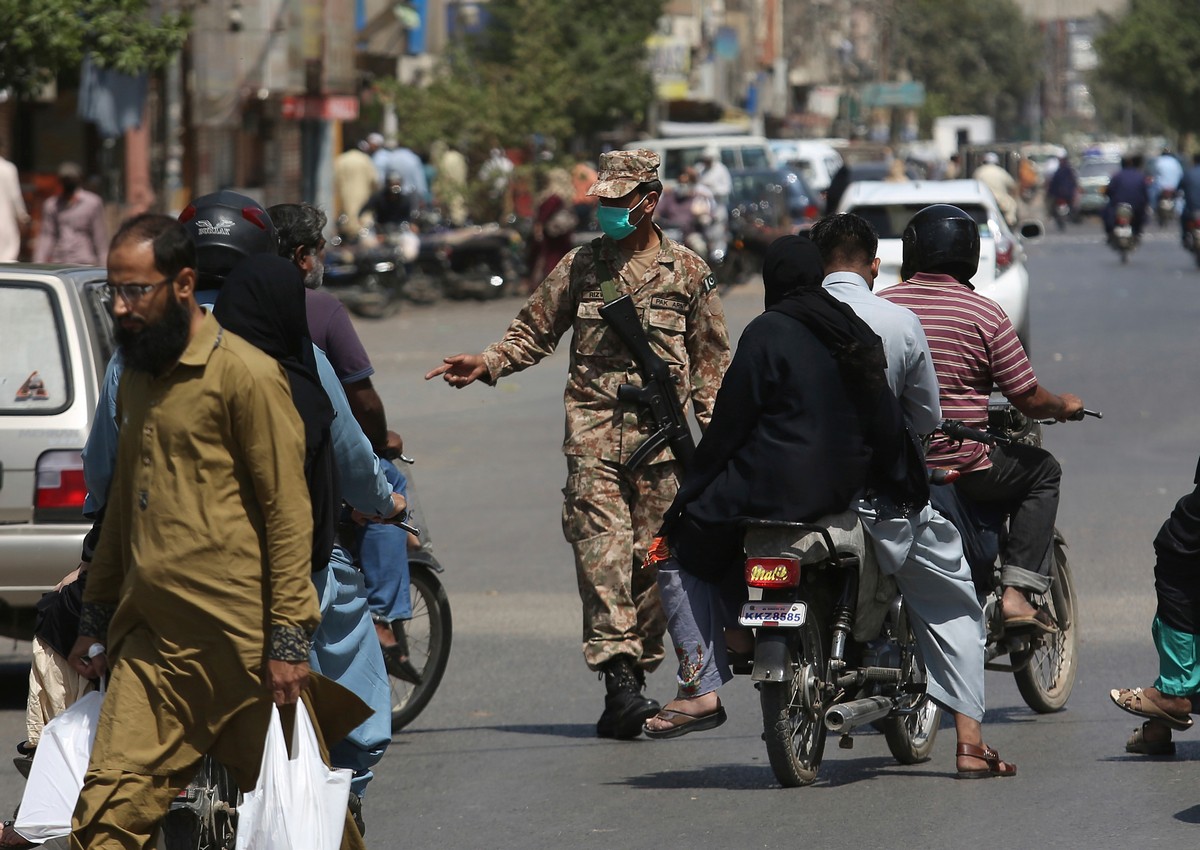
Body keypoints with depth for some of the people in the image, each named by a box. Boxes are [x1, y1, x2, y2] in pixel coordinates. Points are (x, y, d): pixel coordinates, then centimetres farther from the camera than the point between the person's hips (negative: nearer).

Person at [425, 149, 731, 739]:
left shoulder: (687, 272, 8)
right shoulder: (579, 266, 10)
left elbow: (710, 361, 12)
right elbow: (534, 332, 14)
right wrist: (487, 363, -3)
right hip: (594, 439, 0)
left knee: (651, 561, 1)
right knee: (602, 554, -14)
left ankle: (634, 674, 10)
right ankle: (618, 676, -20)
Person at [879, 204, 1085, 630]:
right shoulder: (984, 314, -9)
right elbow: (1029, 399, -6)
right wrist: (1064, 406, 17)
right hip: (960, 464, -4)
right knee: (1043, 470, 21)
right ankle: (1016, 593, 8)